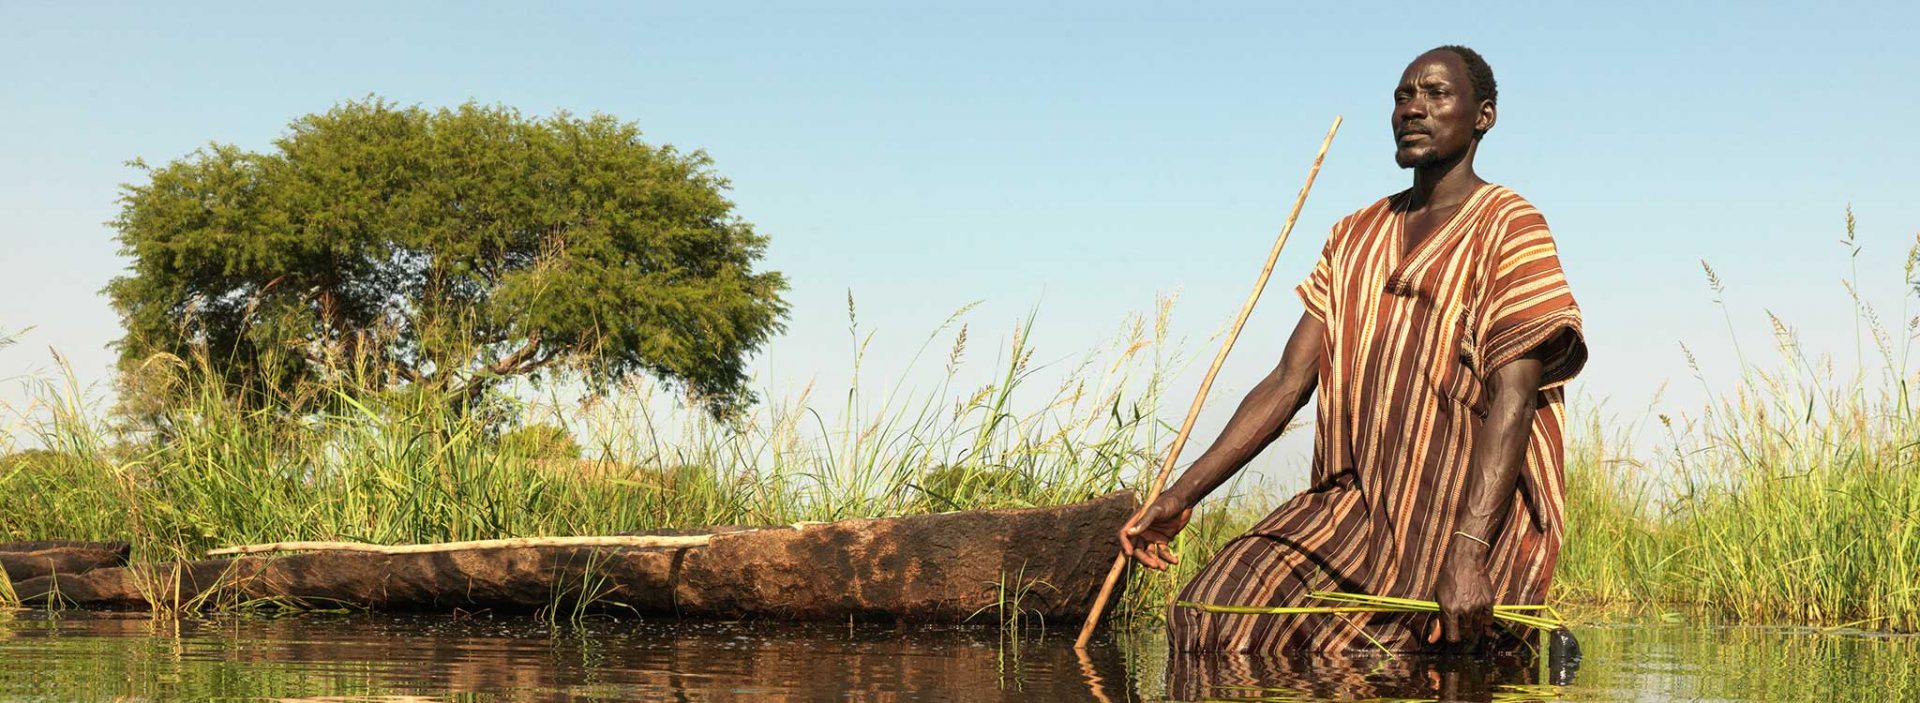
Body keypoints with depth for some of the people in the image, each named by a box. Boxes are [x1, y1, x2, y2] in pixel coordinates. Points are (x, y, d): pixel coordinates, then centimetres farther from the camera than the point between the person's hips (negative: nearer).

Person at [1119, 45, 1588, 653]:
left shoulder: (1508, 227, -2)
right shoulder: (1354, 237, 19)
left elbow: (1512, 400, -15)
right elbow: (1289, 382, 11)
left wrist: (1467, 552, -29)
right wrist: (1181, 496, -1)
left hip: (1469, 508, -6)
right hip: (1358, 500, 6)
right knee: (1211, 612, -13)